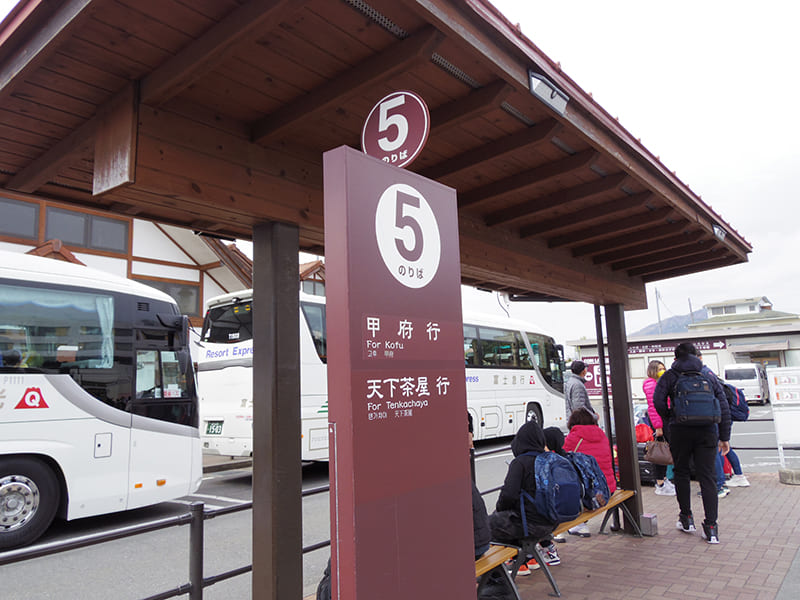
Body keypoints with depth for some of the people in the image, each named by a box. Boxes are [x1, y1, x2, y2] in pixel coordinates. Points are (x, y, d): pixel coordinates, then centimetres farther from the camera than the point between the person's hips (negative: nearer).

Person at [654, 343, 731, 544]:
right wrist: (724, 437, 11)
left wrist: (669, 421, 7)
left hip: (680, 431, -2)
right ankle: (711, 527, 0)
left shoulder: (670, 376, 5)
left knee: (681, 473, 14)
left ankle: (686, 518, 21)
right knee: (707, 476, 4)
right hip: (707, 431, 2)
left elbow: (658, 401, -9)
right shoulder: (709, 376, 13)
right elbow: (724, 407, 9)